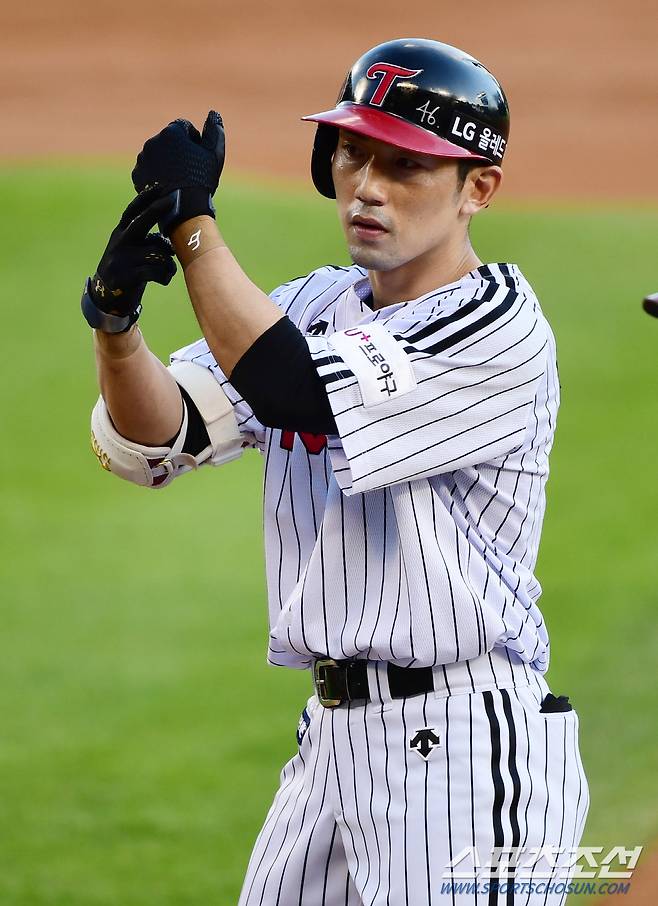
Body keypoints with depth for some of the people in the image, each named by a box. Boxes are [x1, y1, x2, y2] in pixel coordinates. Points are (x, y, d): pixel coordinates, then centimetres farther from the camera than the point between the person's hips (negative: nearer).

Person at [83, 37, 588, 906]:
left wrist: (193, 222, -15)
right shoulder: (313, 307, 12)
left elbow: (289, 389, -20)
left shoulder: (501, 328, -11)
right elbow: (151, 441, 2)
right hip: (332, 736, 8)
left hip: (464, 747, -8)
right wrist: (117, 325, -18)